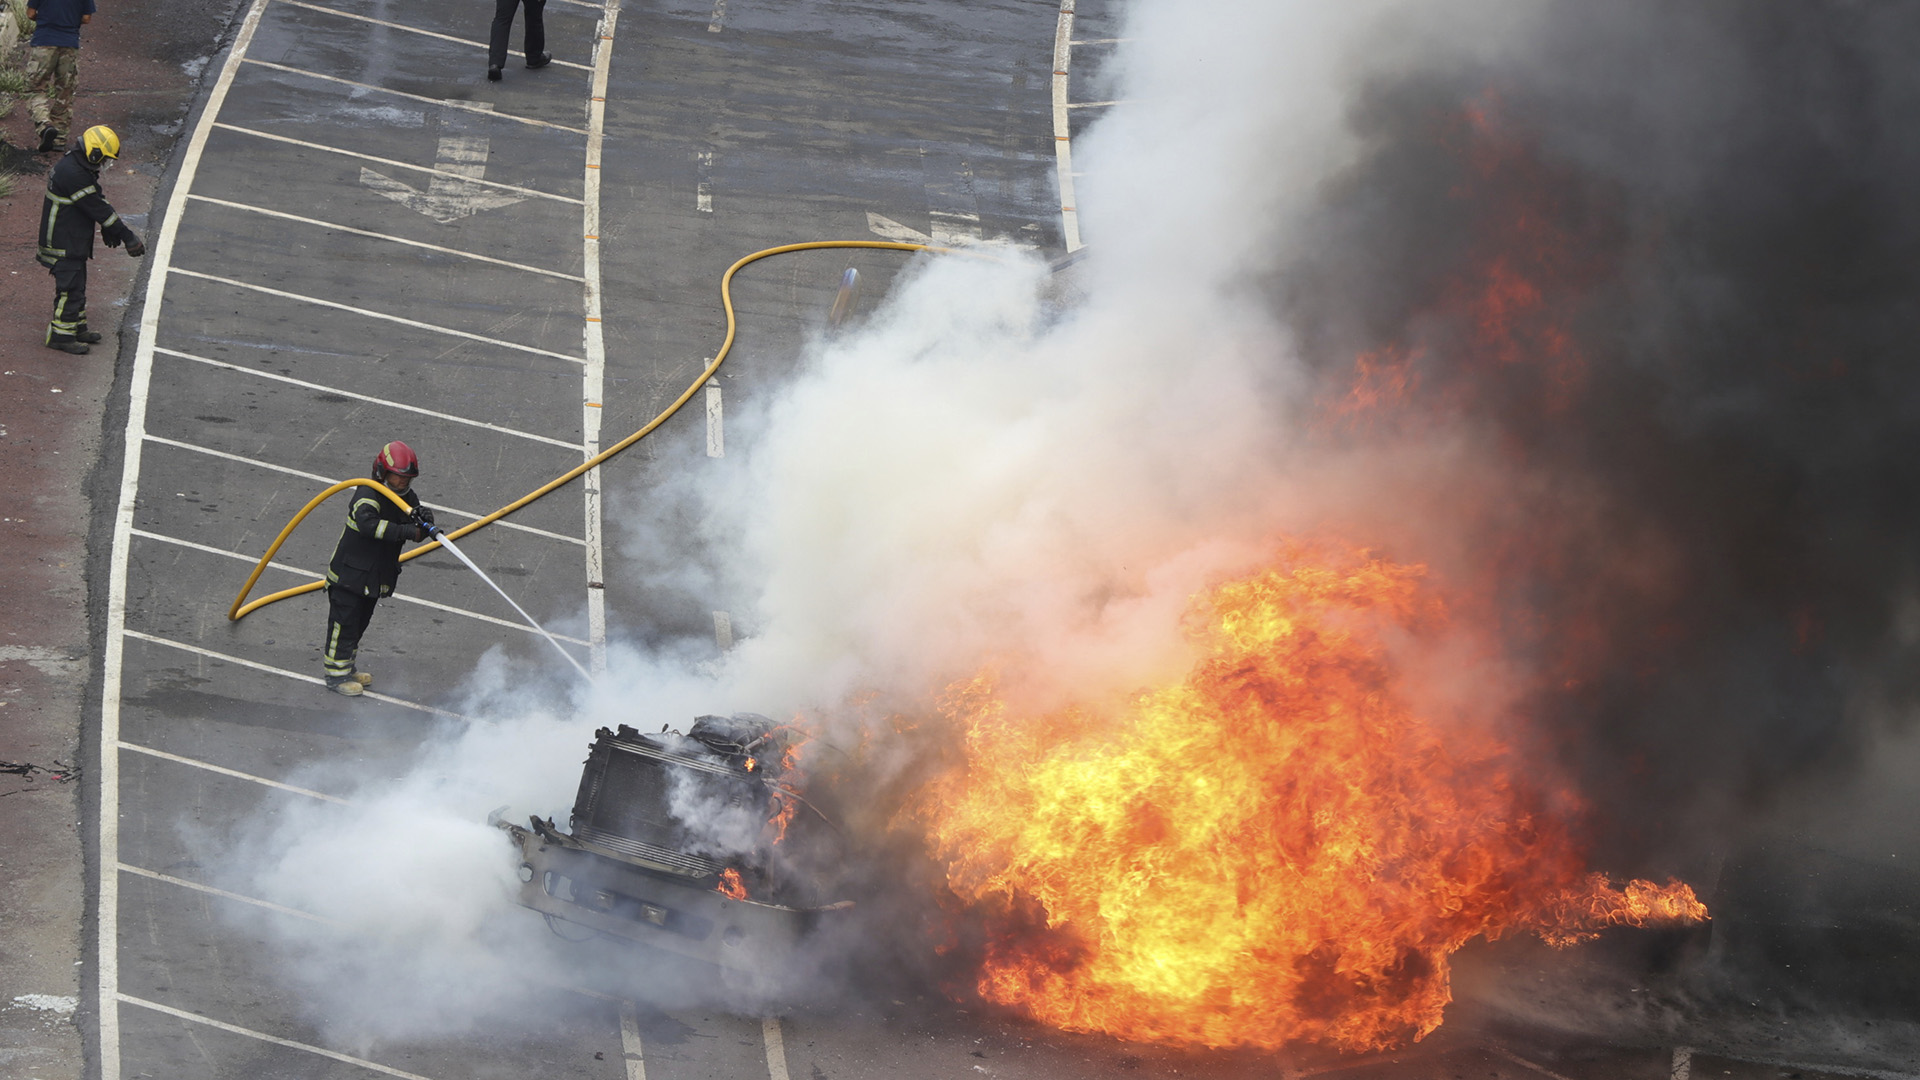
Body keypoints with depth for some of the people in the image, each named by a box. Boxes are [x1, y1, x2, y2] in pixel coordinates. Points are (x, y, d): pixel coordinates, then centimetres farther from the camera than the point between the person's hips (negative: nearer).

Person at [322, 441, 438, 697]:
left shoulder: (407, 497, 1)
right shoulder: (367, 494, -23)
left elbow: (419, 530, -4)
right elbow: (367, 523, -42)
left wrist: (423, 520, -29)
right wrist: (406, 531, -47)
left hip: (376, 577, 8)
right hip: (349, 572, -8)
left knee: (360, 621, 19)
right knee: (344, 621, -2)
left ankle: (347, 667, 34)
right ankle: (336, 674, 7)